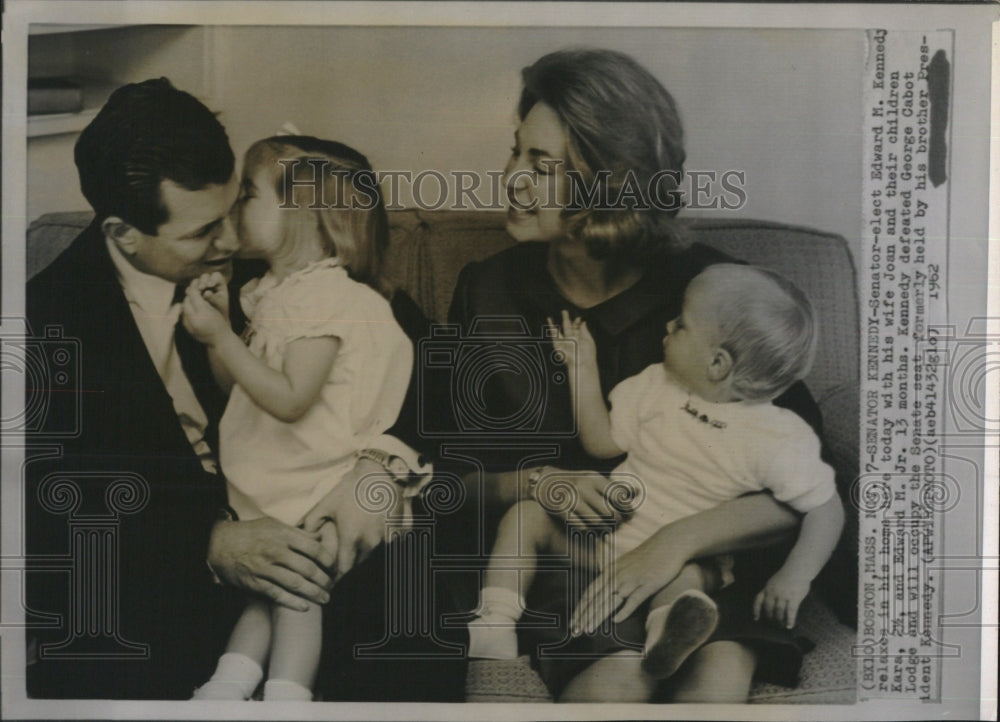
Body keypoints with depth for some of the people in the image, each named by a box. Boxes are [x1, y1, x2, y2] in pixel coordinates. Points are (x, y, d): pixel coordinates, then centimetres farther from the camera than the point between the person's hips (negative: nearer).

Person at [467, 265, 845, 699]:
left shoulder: (777, 437, -16)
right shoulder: (656, 385, 1)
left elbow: (826, 509, -15)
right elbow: (602, 443, 10)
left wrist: (794, 578, -29)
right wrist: (583, 369, 5)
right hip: (605, 534, 5)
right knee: (526, 514, -9)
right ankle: (495, 631, -20)